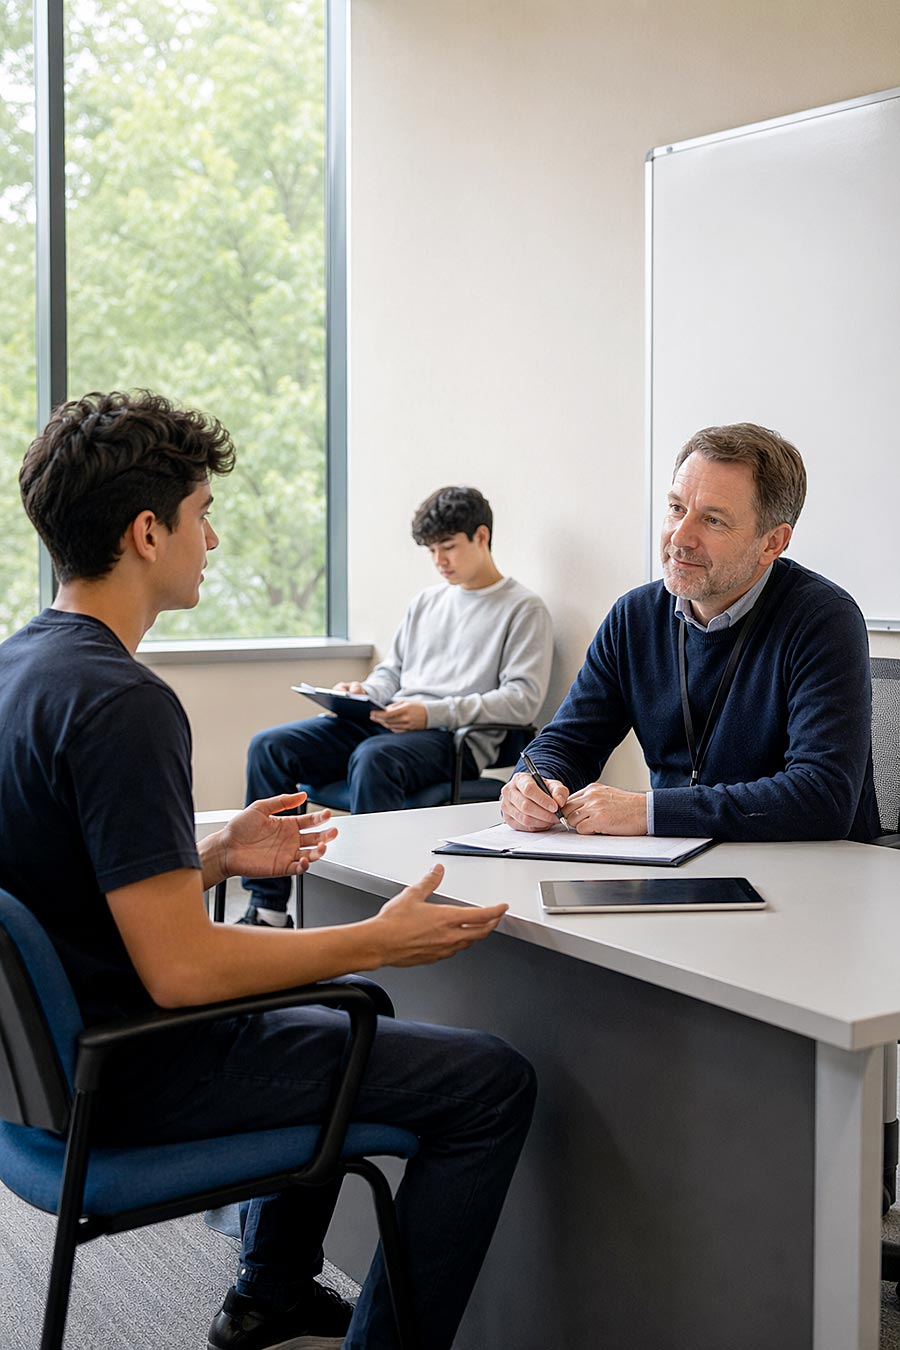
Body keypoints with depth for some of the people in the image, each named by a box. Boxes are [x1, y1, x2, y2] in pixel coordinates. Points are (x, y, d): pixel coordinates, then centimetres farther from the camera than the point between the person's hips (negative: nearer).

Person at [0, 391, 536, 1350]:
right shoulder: (121, 704, -26)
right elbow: (180, 967, -28)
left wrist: (213, 859, 8)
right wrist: (383, 940, -19)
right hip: (138, 1080, -10)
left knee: (341, 1007, 33)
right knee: (493, 1083, -6)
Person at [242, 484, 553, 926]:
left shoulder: (524, 610, 3)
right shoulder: (426, 601, 25)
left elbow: (523, 699, -9)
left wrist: (433, 713, -18)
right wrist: (365, 692, 4)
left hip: (456, 737, -7)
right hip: (391, 723, 8)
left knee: (372, 758, -40)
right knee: (269, 747, -11)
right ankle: (267, 906, -14)